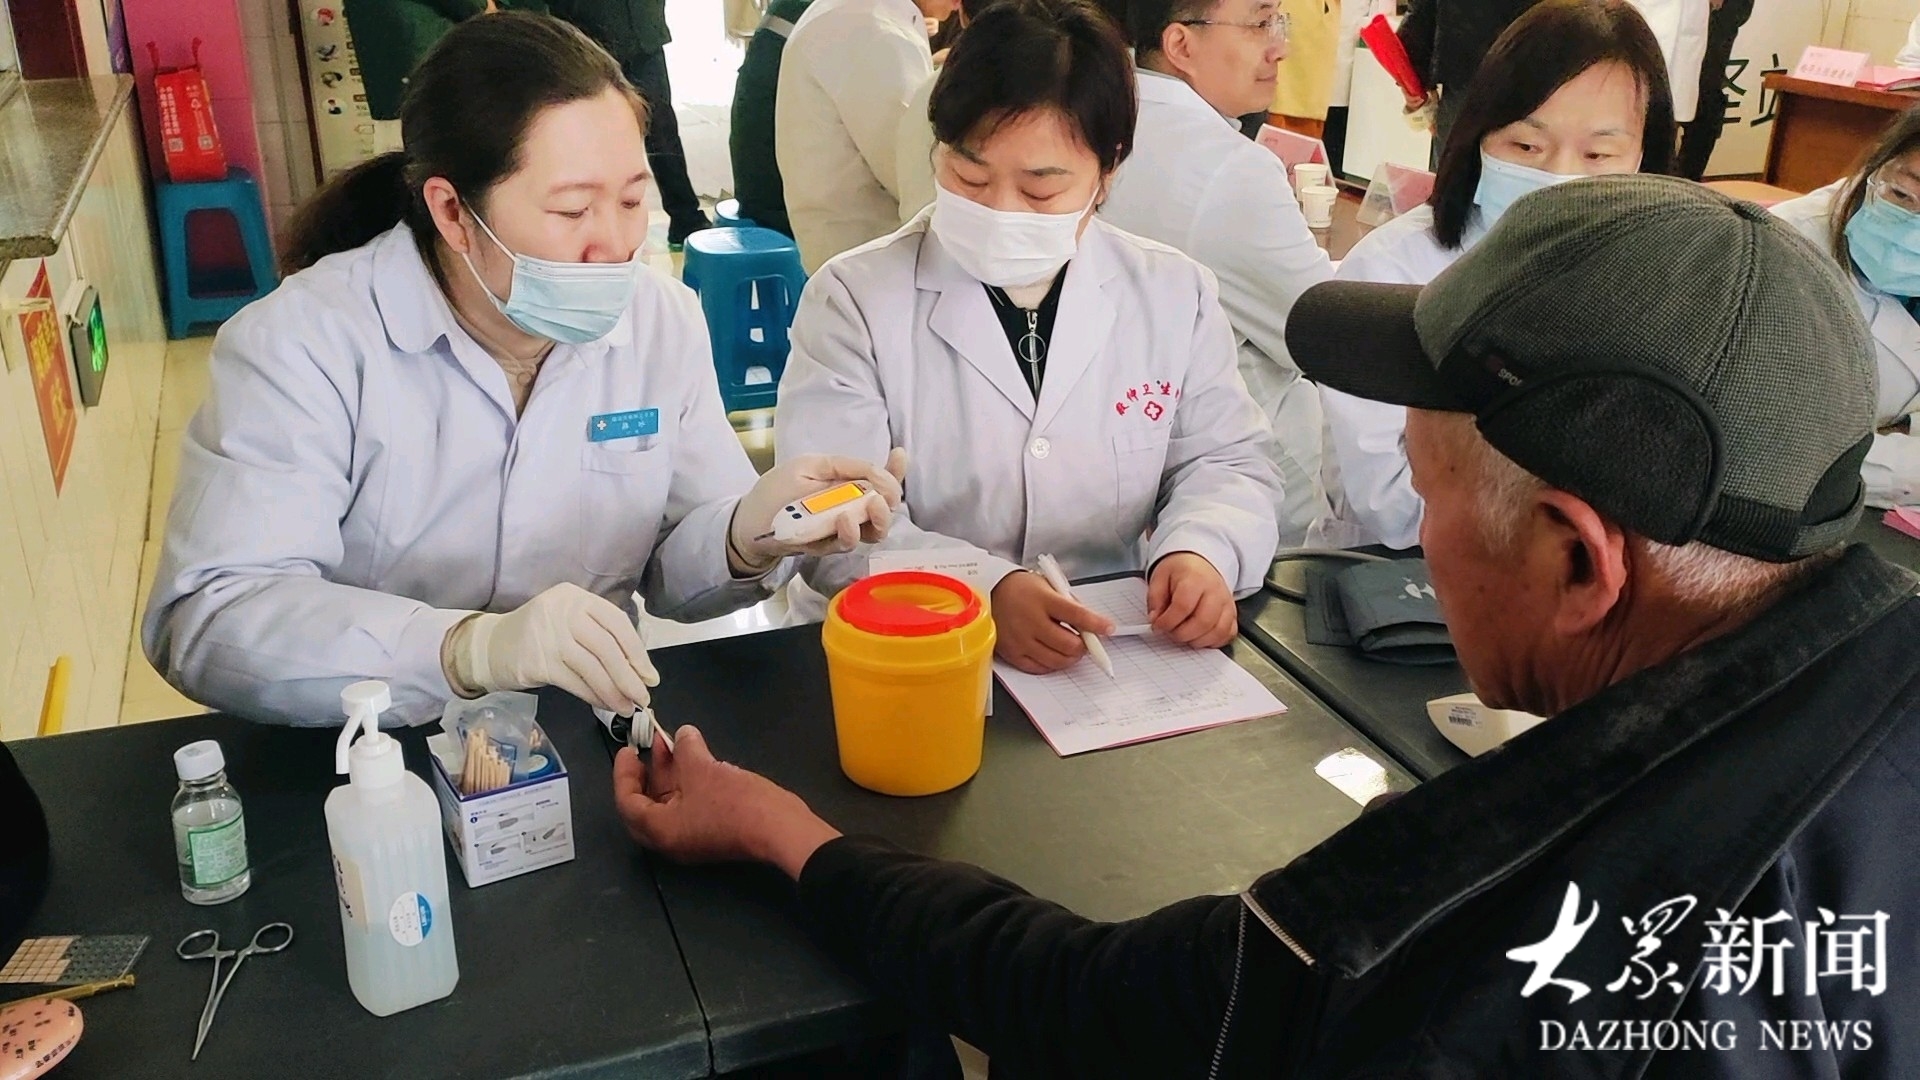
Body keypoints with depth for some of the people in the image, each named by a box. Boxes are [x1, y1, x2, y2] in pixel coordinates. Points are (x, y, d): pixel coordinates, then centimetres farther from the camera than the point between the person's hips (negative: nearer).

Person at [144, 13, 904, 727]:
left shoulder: (665, 322, -1)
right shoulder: (302, 345, -15)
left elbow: (670, 568, 5)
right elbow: (203, 620, -24)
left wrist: (748, 534, -17)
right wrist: (469, 646, -37)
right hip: (371, 768, -3)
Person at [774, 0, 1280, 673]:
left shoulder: (1175, 294, 5)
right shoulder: (855, 299, -6)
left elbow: (1224, 461, 8)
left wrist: (1198, 549, -14)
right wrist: (982, 591, -28)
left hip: (1120, 653, 2)